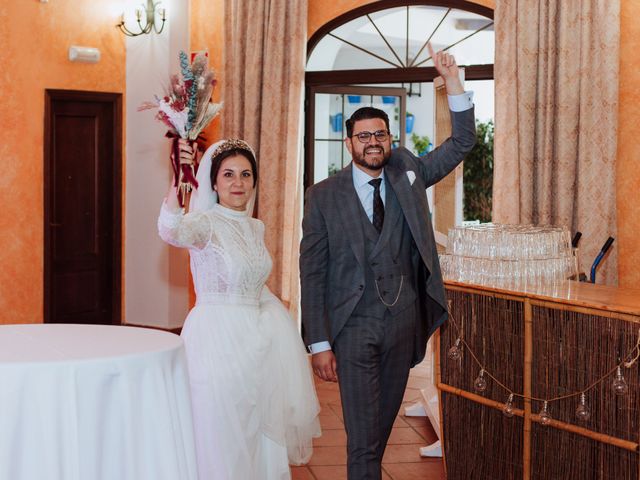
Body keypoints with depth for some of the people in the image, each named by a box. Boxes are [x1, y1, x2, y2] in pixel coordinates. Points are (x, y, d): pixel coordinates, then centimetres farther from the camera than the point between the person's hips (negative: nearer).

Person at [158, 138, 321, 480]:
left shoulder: (256, 228, 10)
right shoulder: (205, 222, -12)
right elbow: (171, 232, -36)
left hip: (255, 340, 7)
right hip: (217, 340, -7)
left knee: (260, 435, 13)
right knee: (222, 442, 1)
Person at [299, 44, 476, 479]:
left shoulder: (408, 174, 6)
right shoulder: (323, 196, -3)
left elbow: (462, 143, 3)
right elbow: (312, 272, -5)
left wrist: (453, 80, -8)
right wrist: (319, 343, -10)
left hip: (404, 320, 3)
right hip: (354, 325, -3)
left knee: (384, 422, 17)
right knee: (362, 433, -2)